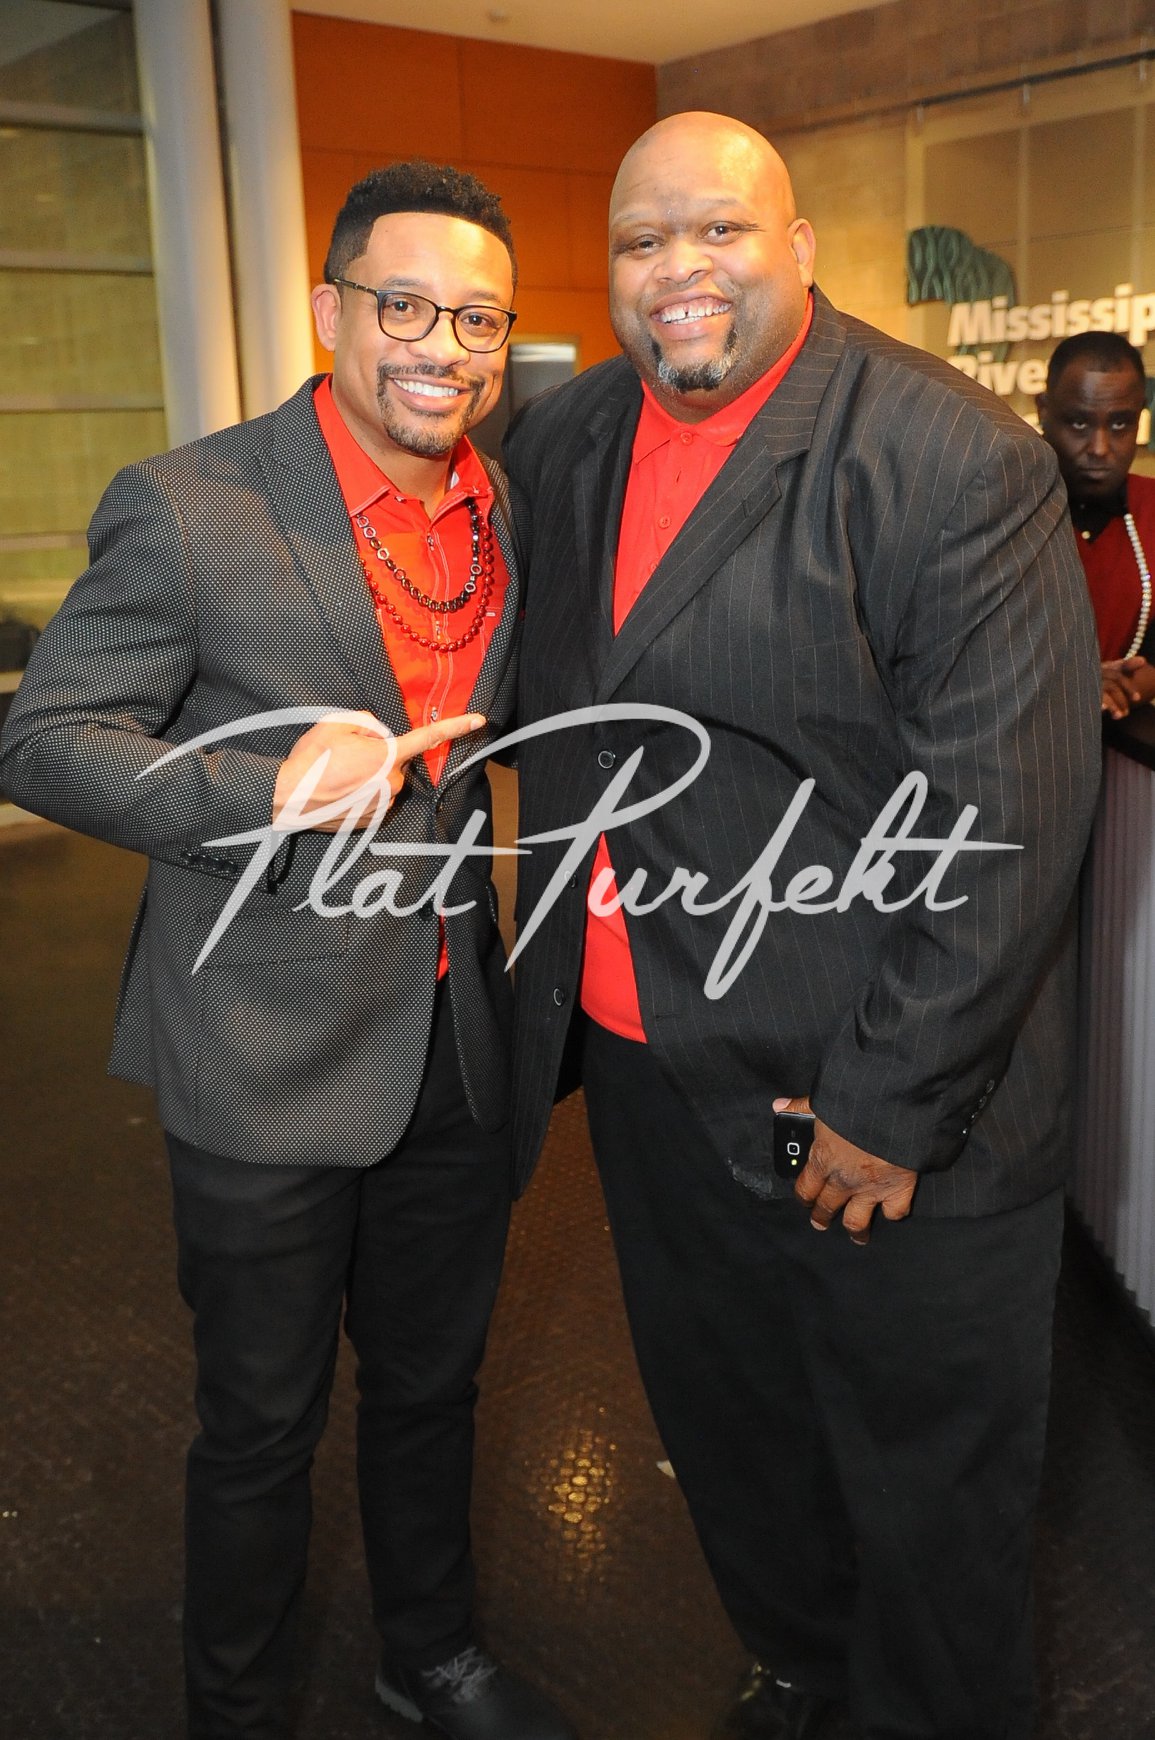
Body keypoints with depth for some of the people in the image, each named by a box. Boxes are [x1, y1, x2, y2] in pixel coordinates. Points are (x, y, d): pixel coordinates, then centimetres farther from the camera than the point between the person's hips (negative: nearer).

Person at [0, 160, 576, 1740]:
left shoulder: (512, 514, 3)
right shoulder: (188, 509, -15)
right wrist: (263, 791, -28)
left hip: (456, 1046, 6)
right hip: (271, 1067, -5)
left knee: (434, 1385, 23)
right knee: (264, 1424, 13)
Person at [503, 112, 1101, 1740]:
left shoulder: (956, 458, -16)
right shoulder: (560, 444, 5)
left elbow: (1010, 818, -19)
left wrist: (894, 1103, -18)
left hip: (886, 1110, -6)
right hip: (644, 1058, 6)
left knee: (923, 1473, 15)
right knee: (724, 1426, 25)